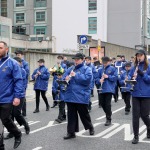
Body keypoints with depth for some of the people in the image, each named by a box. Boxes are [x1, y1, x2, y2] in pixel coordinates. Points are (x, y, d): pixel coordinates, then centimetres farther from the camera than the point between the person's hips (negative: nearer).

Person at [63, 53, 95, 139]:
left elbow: (87, 79, -18)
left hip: (81, 96, -4)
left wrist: (75, 75, -17)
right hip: (70, 95, 5)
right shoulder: (71, 69, 14)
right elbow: (64, 77, 11)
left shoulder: (87, 69, -1)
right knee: (71, 115, 7)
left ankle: (90, 127, 32)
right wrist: (66, 79, -12)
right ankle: (71, 132, 14)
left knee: (84, 114, 8)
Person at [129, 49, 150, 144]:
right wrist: (132, 79, -16)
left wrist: (142, 74, -23)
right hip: (136, 94, 3)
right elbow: (129, 78, 6)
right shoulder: (134, 67, 7)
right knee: (135, 116, 1)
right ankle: (136, 136, 10)